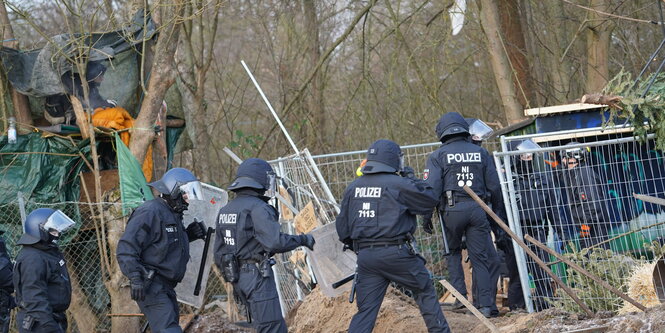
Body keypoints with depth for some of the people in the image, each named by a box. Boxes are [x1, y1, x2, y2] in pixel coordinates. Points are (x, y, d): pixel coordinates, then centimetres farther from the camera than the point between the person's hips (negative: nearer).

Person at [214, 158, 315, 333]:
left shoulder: (225, 210, 14)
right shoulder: (257, 208, -14)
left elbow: (219, 254, 18)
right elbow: (274, 242, -24)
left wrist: (230, 276, 27)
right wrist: (302, 240, -10)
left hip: (238, 278, 9)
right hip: (257, 276, -9)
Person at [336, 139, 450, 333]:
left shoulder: (353, 188, 10)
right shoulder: (398, 184, -7)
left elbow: (342, 228, 14)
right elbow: (430, 200, 0)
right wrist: (412, 179, 12)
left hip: (365, 257, 5)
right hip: (396, 252, -4)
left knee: (365, 310, 5)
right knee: (425, 292, 13)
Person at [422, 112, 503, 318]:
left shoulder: (438, 156, 1)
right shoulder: (480, 153, 11)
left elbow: (432, 188, -8)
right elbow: (494, 186, 11)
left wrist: (427, 215, -2)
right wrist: (497, 212, 21)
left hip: (452, 210, -2)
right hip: (477, 208, 2)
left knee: (453, 254, 16)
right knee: (481, 258, 5)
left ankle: (460, 297, 5)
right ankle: (486, 305, 1)